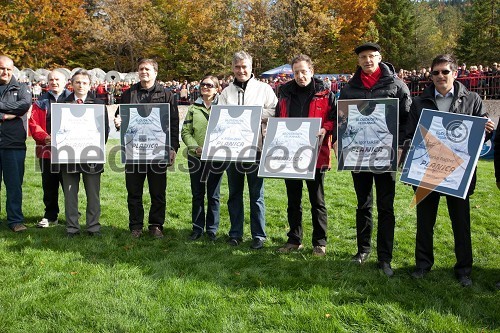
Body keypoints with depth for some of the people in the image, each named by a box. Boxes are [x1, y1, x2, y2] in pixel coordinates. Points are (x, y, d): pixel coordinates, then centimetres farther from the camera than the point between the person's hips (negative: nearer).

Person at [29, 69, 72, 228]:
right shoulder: (41, 102, 12)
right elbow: (33, 124, 4)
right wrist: (44, 137, -13)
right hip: (47, 150, 3)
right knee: (49, 186, 9)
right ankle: (50, 216, 21)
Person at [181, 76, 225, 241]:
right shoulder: (194, 108, 7)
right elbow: (185, 132, 4)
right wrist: (195, 147, -12)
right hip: (196, 157, 2)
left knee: (213, 195, 7)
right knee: (197, 194, 10)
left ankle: (212, 229, 19)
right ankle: (197, 228, 21)